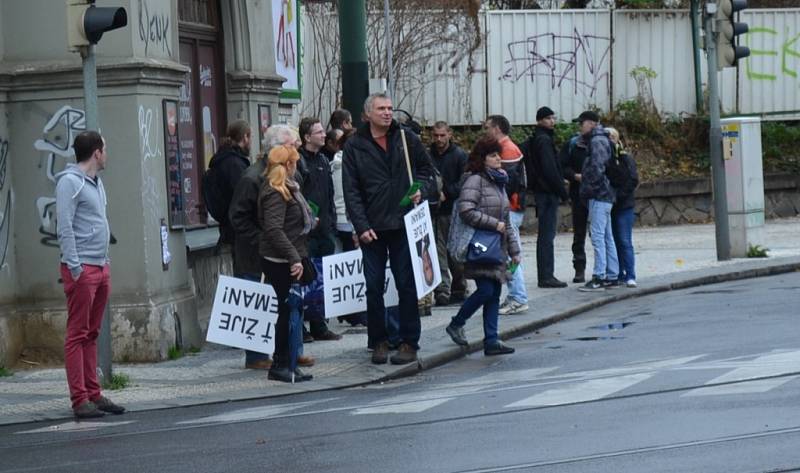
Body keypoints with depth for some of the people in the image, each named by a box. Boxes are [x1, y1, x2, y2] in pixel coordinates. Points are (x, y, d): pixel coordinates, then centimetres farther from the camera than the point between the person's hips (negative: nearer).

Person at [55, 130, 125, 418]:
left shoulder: (96, 182, 18)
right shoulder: (70, 182, -10)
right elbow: (64, 227, -15)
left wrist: (105, 260, 16)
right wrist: (75, 266, -19)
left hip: (101, 266, 9)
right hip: (81, 268, -9)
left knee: (91, 334, 11)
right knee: (77, 334, -5)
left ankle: (94, 395, 15)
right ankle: (80, 400, -5)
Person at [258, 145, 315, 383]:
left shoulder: (287, 189, 16)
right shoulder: (276, 193, -16)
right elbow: (273, 229, -24)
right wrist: (294, 258, -26)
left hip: (287, 261, 10)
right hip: (279, 262, -10)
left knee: (289, 311, 11)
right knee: (285, 311, -6)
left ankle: (284, 363, 15)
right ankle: (280, 365, -1)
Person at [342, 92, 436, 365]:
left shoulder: (406, 139, 5)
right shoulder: (355, 146, 1)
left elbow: (427, 169, 16)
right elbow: (351, 190, -2)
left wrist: (421, 191, -5)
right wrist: (361, 226, -10)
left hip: (403, 223, 0)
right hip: (371, 228, 0)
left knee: (407, 284, 2)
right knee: (373, 287, 5)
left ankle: (409, 342, 8)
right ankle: (379, 341, 15)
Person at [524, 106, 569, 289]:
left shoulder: (534, 141, 17)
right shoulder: (544, 140, -13)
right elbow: (550, 169, -19)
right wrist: (563, 191, -14)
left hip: (541, 191, 10)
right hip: (548, 192, -10)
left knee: (545, 234, 13)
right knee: (547, 235, -8)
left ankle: (545, 275, 17)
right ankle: (546, 276, -8)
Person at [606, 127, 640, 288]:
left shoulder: (625, 158, -3)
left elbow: (633, 181, -8)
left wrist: (618, 195, -16)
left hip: (623, 207, -4)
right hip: (607, 206, 4)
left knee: (624, 242, -6)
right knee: (614, 242, 7)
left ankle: (630, 276, -5)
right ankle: (619, 275, 14)